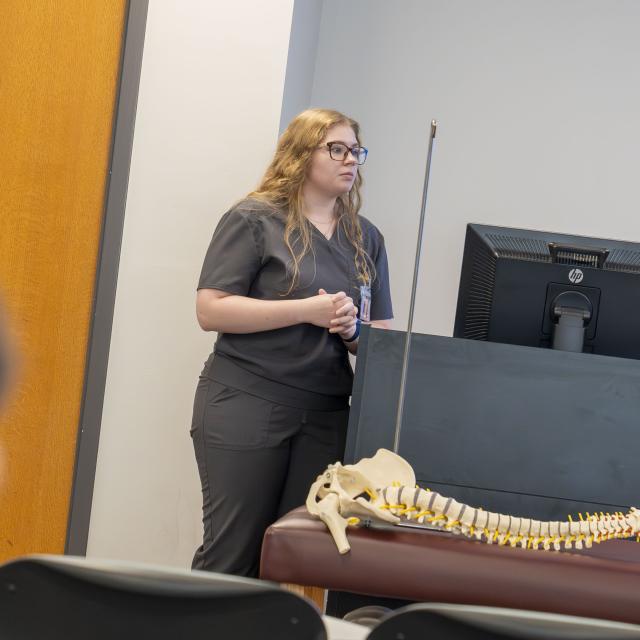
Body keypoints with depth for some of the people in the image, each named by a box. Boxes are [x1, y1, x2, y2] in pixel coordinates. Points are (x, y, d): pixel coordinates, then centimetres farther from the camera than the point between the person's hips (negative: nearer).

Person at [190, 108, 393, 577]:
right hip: (245, 408, -4)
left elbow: (383, 335, 15)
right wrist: (307, 311, -16)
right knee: (232, 555, -1)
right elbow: (210, 310, -10)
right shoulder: (254, 220, -2)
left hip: (326, 416, 5)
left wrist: (353, 329, -9)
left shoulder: (366, 239, 13)